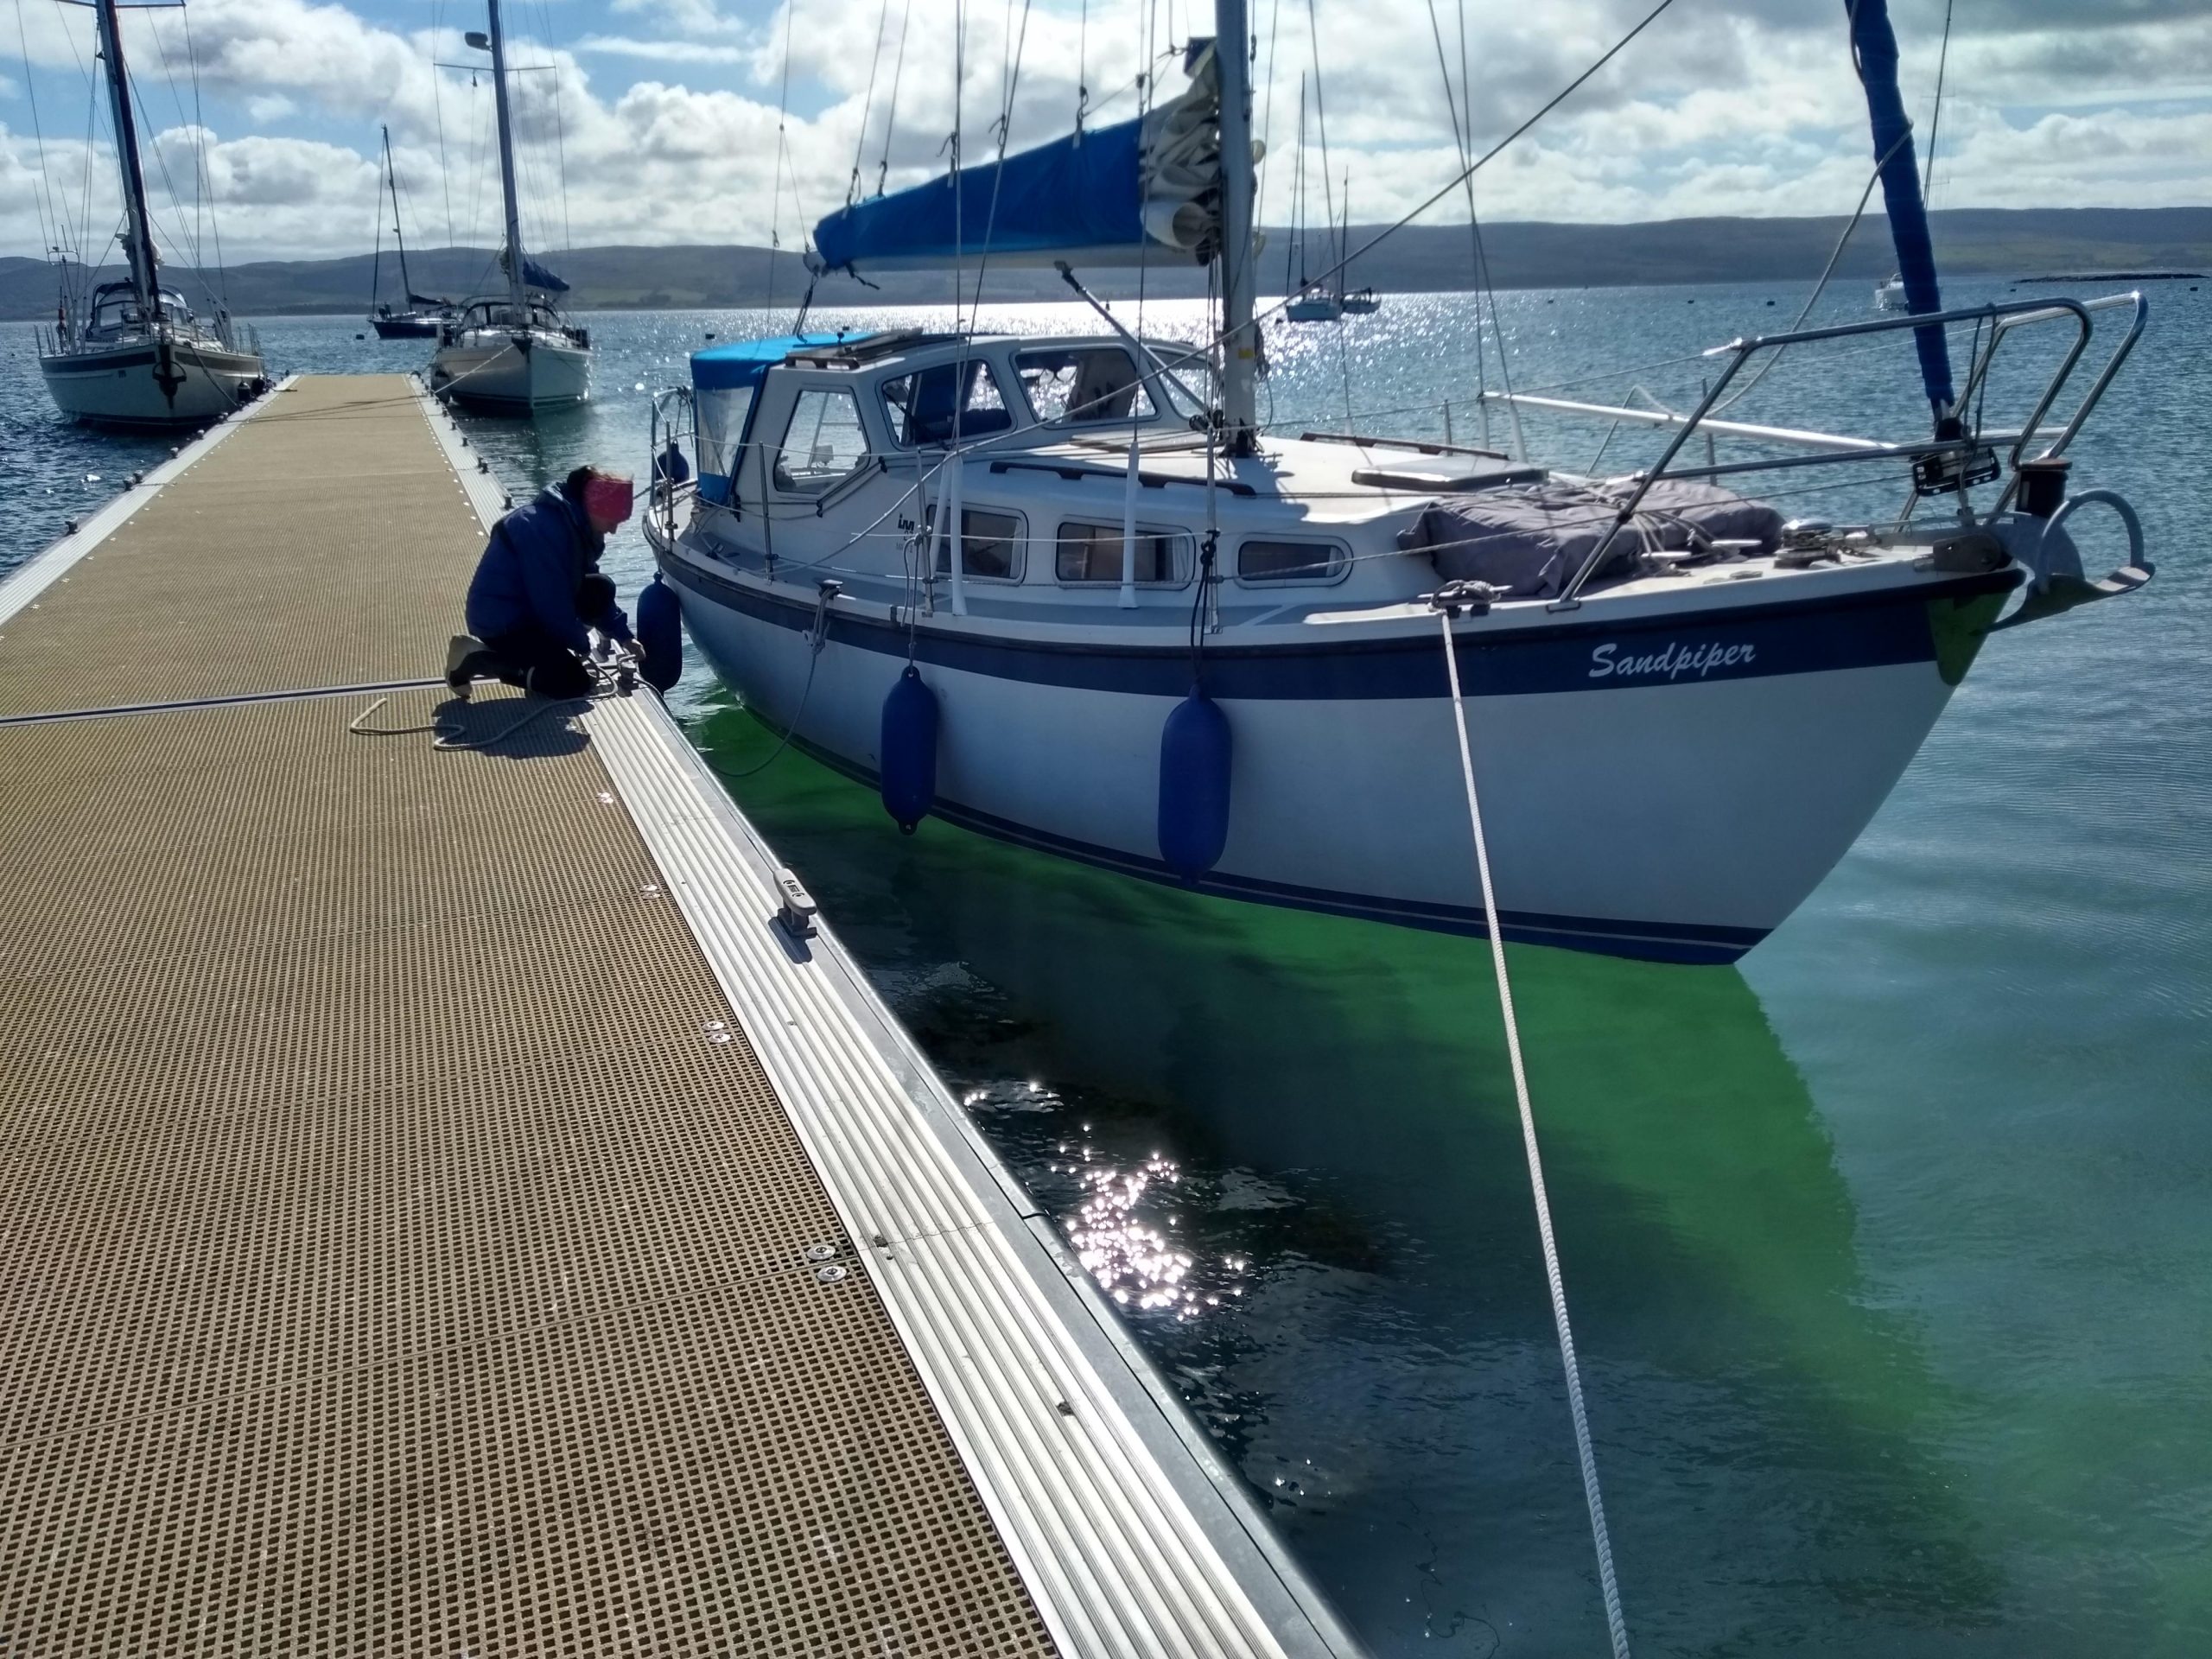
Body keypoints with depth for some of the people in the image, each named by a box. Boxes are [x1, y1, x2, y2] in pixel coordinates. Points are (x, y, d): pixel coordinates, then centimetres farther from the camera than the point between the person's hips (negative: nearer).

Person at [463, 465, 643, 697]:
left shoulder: (573, 521, 3)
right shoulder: (547, 528, -27)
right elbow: (552, 602, -26)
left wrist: (624, 636, 10)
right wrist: (581, 643, -10)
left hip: (530, 606, 10)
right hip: (501, 622, -10)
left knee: (601, 591, 2)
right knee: (574, 683, -15)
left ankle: (546, 652, 4)